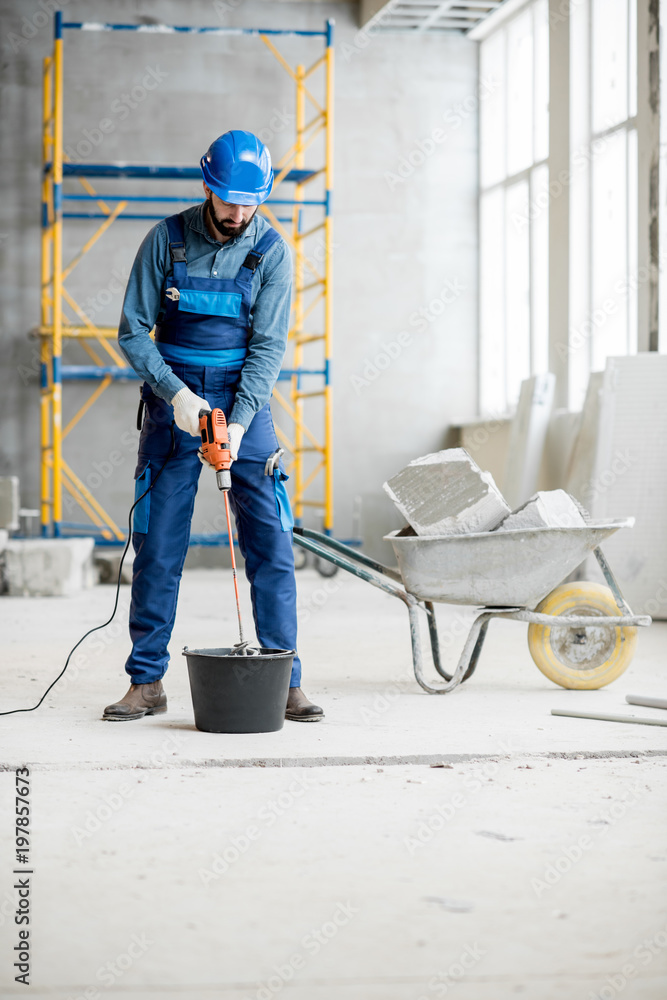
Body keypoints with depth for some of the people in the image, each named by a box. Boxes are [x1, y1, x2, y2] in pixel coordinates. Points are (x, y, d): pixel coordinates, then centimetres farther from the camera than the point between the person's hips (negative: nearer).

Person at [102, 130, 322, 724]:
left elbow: (268, 346, -8)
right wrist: (175, 392, -17)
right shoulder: (167, 240, -4)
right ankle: (147, 684, 8)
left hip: (245, 405, 0)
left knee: (272, 546, -5)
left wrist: (238, 422, -20)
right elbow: (132, 330, -3)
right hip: (175, 403, 0)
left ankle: (284, 684, 1)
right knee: (157, 547, -1)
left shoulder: (271, 252, -4)